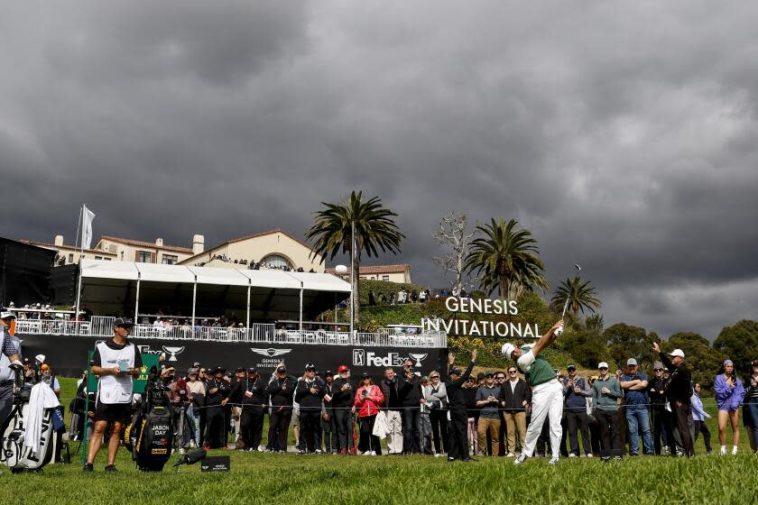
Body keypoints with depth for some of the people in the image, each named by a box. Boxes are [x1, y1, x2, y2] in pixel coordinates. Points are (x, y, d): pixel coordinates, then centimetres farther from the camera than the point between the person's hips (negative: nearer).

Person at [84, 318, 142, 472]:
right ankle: (89, 462, -7)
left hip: (124, 395, 3)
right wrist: (111, 370, -12)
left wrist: (133, 371, -8)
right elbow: (94, 369, 2)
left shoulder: (133, 348, 12)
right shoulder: (102, 346, 3)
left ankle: (110, 464, 8)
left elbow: (138, 372, 14)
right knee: (99, 428, -8)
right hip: (105, 394, -3)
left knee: (117, 429, 4)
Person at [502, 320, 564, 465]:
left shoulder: (528, 350, 13)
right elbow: (539, 345, -10)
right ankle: (525, 453, 11)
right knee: (535, 425, -3)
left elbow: (545, 343, 9)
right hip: (541, 391, -6)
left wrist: (555, 333, -10)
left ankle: (555, 456, 3)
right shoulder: (521, 361, -10)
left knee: (555, 424, 1)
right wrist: (552, 329, -6)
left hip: (555, 387, 6)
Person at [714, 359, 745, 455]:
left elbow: (742, 392, 4)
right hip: (723, 405, -2)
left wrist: (736, 402, -10)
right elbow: (718, 392, -5)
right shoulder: (719, 378, 2)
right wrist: (729, 387, -15)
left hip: (734, 406, 2)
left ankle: (735, 449, 9)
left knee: (735, 428, 3)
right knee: (721, 428, -12)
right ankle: (723, 448, 4)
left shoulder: (736, 379, 9)